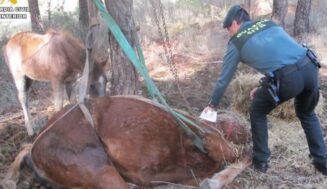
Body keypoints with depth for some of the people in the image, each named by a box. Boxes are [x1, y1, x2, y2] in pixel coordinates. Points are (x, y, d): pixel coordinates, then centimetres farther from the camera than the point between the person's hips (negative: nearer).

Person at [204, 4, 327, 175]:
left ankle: (260, 161, 27)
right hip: (310, 68, 6)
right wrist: (263, 88, 37)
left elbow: (224, 79, 18)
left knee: (257, 113, 22)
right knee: (307, 114, 31)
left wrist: (212, 105, 32)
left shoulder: (236, 42, 13)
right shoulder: (269, 24, 28)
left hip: (287, 78, -5)